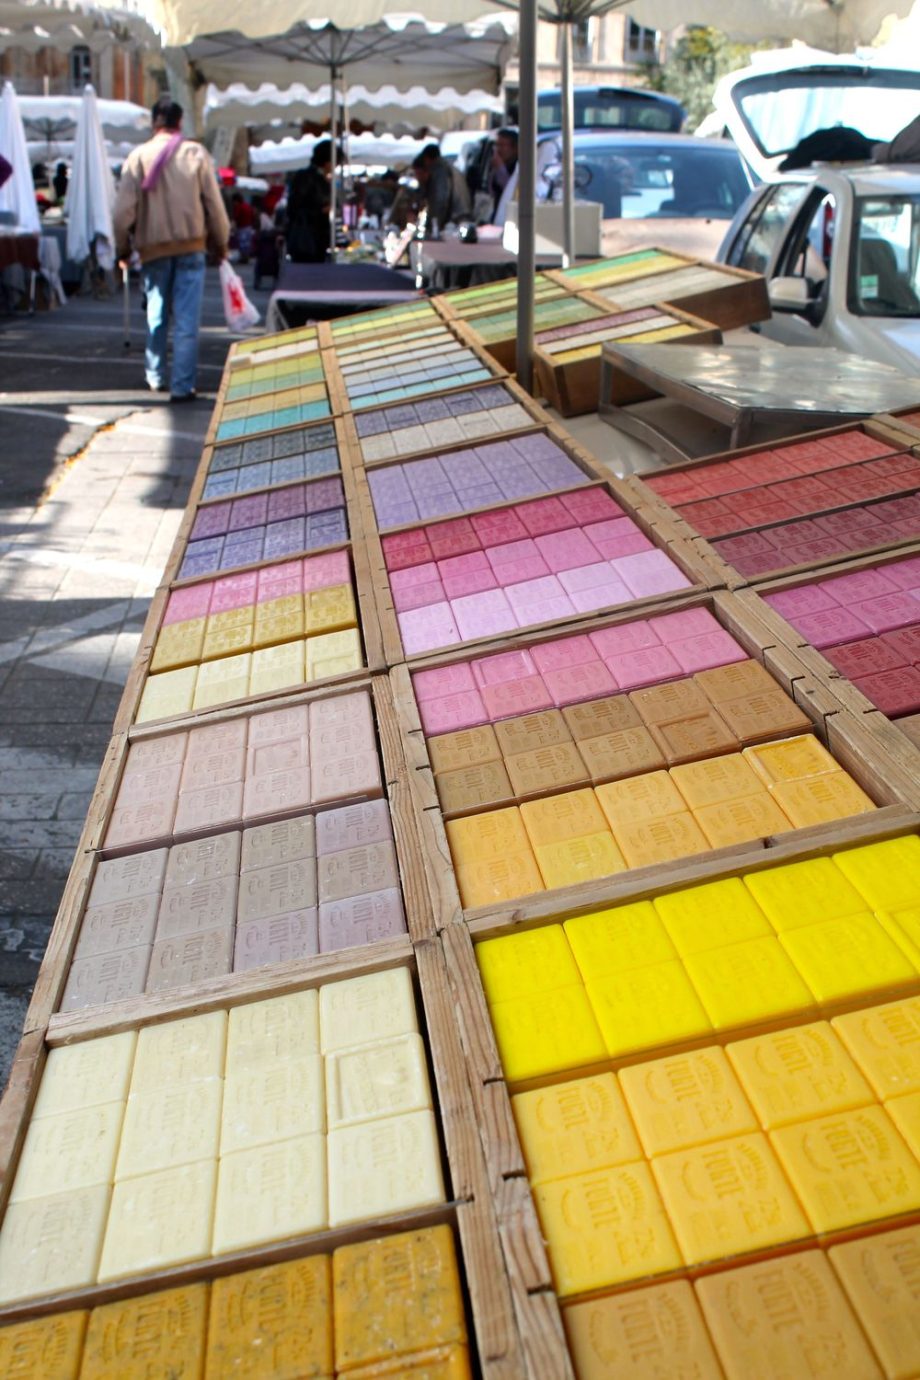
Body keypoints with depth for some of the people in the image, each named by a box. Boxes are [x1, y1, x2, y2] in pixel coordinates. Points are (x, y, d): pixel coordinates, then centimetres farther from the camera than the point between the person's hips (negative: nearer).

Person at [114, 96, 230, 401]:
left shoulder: (138, 156, -1)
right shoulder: (196, 153, -2)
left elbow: (124, 209, -3)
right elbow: (214, 204, -1)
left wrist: (123, 249, 8)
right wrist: (221, 244, 11)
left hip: (153, 249, 2)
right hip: (191, 246, -1)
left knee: (156, 315, 17)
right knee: (186, 320, -1)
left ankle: (156, 377, 27)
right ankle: (182, 386, -4)